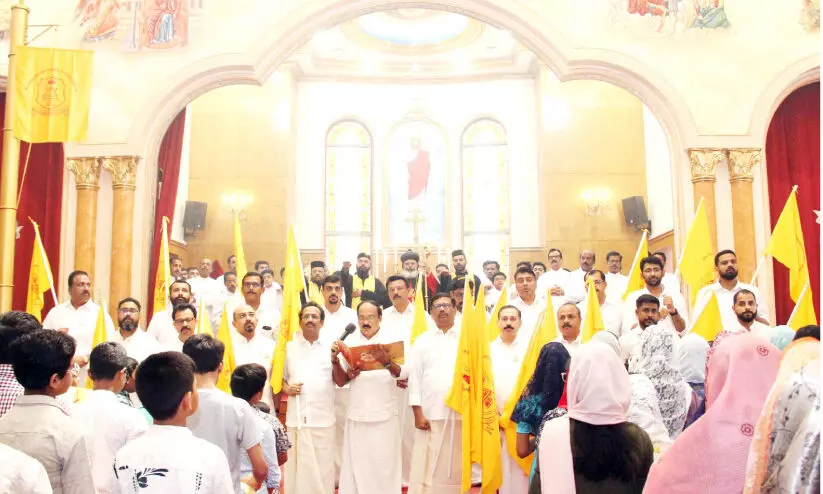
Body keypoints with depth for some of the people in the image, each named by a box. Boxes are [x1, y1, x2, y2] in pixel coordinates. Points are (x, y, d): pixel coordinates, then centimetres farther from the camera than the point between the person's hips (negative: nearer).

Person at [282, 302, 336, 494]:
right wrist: (287, 389, -6)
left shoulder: (330, 348, 8)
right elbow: (279, 378, 14)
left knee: (323, 467, 4)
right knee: (297, 466, 4)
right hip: (296, 417, 0)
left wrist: (335, 360, -11)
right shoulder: (289, 347, 10)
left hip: (323, 418, 0)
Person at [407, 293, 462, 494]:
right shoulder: (422, 341, 9)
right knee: (426, 467, -1)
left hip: (462, 413, 0)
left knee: (457, 467, 5)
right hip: (430, 414, 0)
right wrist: (418, 413, -4)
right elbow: (415, 378, 4)